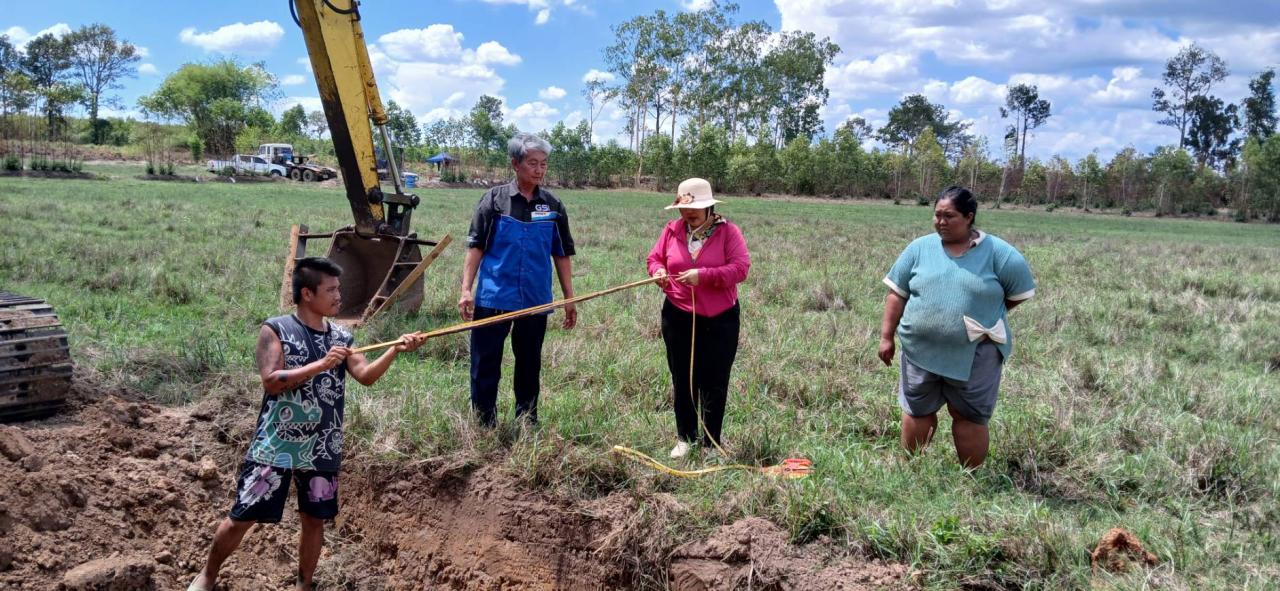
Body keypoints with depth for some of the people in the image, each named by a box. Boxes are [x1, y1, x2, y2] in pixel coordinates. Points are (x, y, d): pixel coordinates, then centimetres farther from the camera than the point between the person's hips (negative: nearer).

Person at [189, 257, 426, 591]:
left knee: (315, 520, 11)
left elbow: (367, 376, -8)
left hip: (322, 450, 4)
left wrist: (396, 350, -25)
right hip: (275, 447, -4)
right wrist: (322, 364, -25)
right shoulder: (275, 330, -7)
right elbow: (271, 381, -18)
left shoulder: (341, 337, 5)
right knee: (242, 517, 5)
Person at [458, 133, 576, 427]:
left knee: (529, 365, 14)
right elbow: (476, 247, -2)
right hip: (493, 299, -2)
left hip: (536, 301, 2)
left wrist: (569, 299, 6)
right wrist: (466, 289, -10)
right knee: (485, 365, 2)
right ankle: (484, 426, 14)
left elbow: (562, 255, 8)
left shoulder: (553, 206, 4)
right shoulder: (494, 199, -2)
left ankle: (528, 422, 27)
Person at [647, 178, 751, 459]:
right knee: (682, 381, 12)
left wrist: (703, 275, -27)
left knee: (714, 383, 5)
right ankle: (685, 438, 27)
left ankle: (712, 443, 18)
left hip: (719, 320, -3)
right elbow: (654, 257, 11)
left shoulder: (728, 231, -8)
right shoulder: (672, 230, 2)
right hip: (678, 318, 3)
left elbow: (740, 268, -17)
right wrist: (658, 271, -13)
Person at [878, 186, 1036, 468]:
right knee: (917, 411, 15)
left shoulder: (998, 253, -7)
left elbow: (1020, 293, 3)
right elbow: (897, 294, 3)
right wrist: (886, 336, 1)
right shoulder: (919, 248, 0)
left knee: (969, 417, 9)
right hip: (921, 350, 3)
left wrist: (986, 316, 4)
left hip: (975, 354, -2)